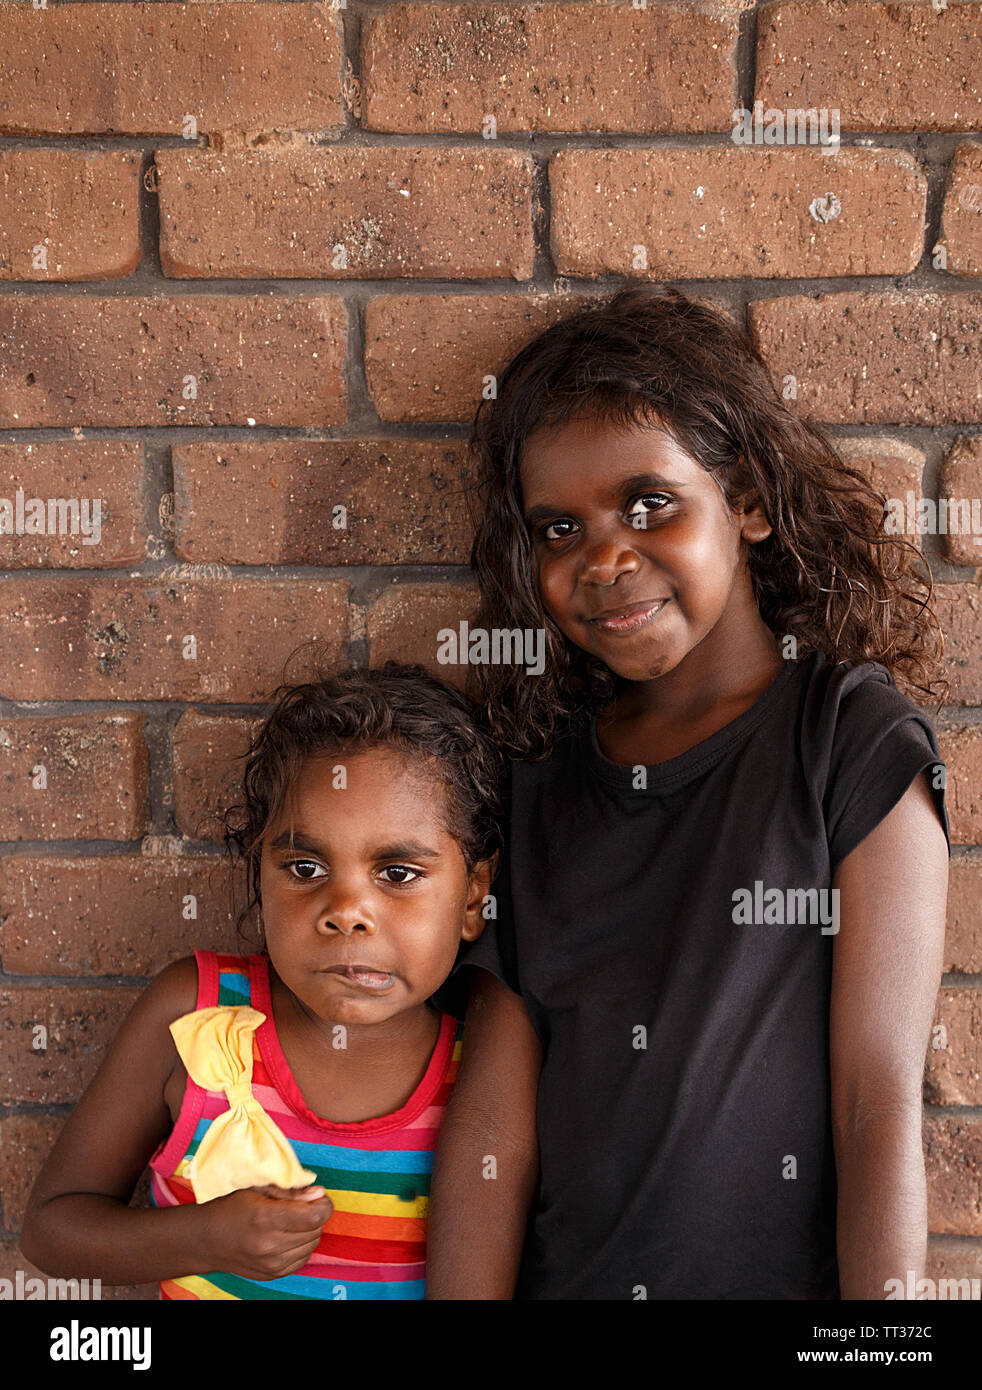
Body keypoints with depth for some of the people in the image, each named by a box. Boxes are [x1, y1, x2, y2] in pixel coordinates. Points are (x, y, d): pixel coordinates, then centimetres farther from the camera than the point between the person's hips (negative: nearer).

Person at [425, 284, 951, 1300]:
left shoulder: (856, 741, -12)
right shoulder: (540, 767, -1)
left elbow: (882, 1103, -15)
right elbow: (495, 1110, -6)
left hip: (785, 1274, -3)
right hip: (560, 1274, 4)